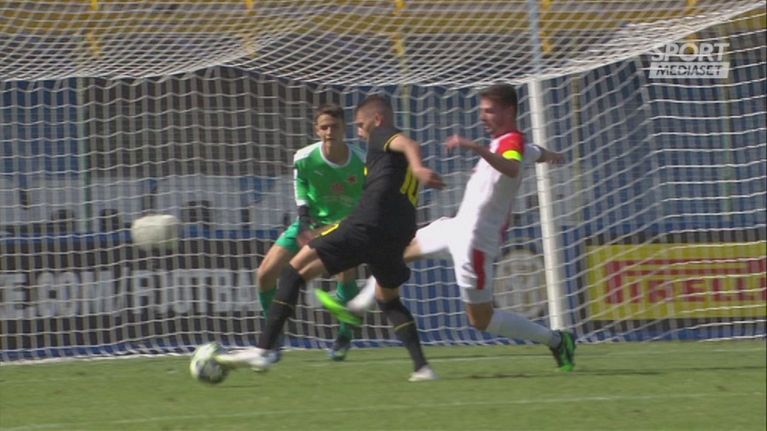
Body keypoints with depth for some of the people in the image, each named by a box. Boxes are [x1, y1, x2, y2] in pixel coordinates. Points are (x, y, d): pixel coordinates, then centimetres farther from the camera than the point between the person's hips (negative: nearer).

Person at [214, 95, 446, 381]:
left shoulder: (382, 135, 8)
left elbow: (409, 145, -16)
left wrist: (417, 168, -39)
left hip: (366, 226, -8)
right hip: (398, 236, 8)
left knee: (294, 271, -4)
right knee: (388, 299, 30)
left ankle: (263, 350, -15)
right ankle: (422, 367, 12)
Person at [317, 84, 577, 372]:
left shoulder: (512, 141, -21)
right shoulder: (515, 144, 8)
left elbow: (512, 169, -45)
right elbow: (540, 154, 30)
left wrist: (476, 148, -56)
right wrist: (551, 156, 52)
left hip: (475, 241, -10)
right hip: (459, 227, 10)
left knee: (481, 320, -3)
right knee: (401, 251, 23)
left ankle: (556, 340, 8)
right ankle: (357, 308, 38)